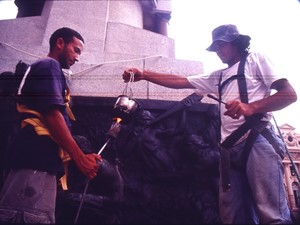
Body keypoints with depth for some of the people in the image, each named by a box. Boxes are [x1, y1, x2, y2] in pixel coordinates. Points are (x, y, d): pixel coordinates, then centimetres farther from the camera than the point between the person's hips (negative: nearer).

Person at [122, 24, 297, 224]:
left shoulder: (256, 59, 12)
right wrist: (144, 75, 11)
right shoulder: (217, 77, 29)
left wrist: (251, 107, -16)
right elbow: (179, 81, 23)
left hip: (257, 140, -6)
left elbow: (290, 95, 1)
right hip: (230, 148, 6)